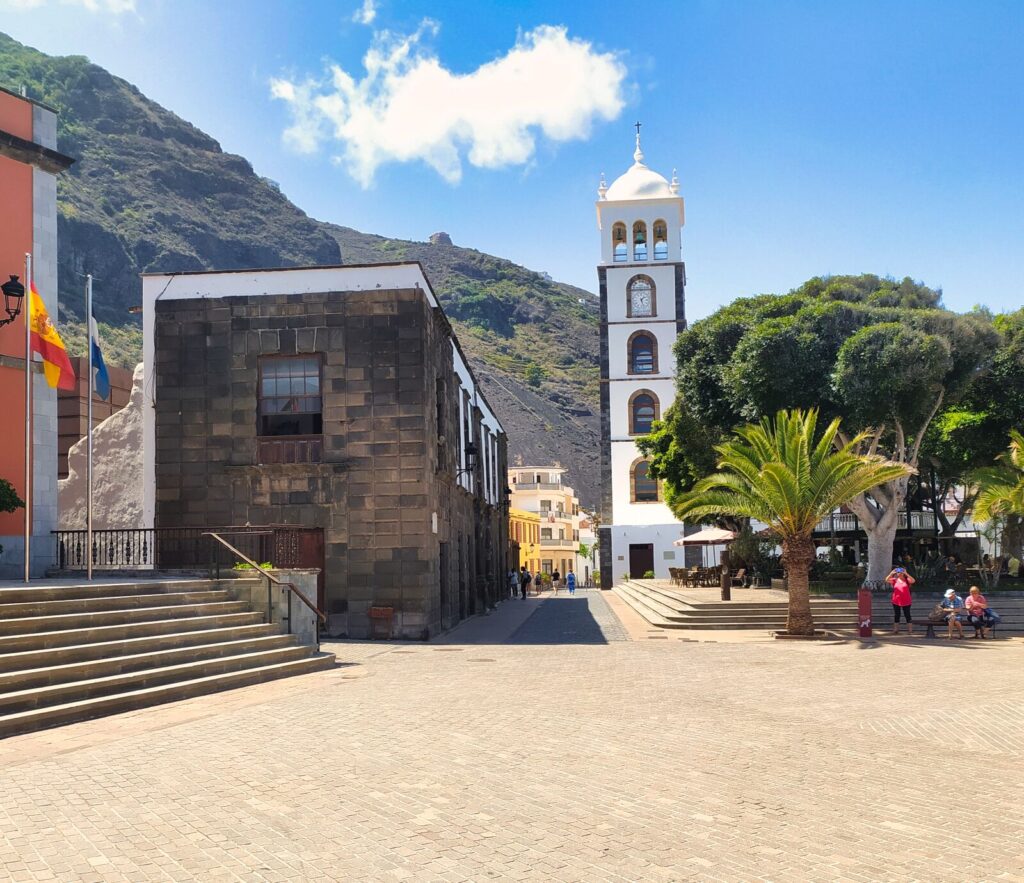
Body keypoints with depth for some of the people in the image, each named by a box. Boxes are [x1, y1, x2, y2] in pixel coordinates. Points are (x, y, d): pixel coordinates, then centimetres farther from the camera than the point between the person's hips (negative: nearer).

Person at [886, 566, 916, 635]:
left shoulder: (907, 580, -1)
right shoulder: (894, 580, 4)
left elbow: (913, 581, -19)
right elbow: (887, 580, -8)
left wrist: (906, 574, -25)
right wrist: (891, 573, -20)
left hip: (906, 602, -2)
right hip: (896, 601, 2)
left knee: (907, 615, 2)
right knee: (896, 616, 7)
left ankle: (910, 630, 6)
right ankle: (896, 630, 13)